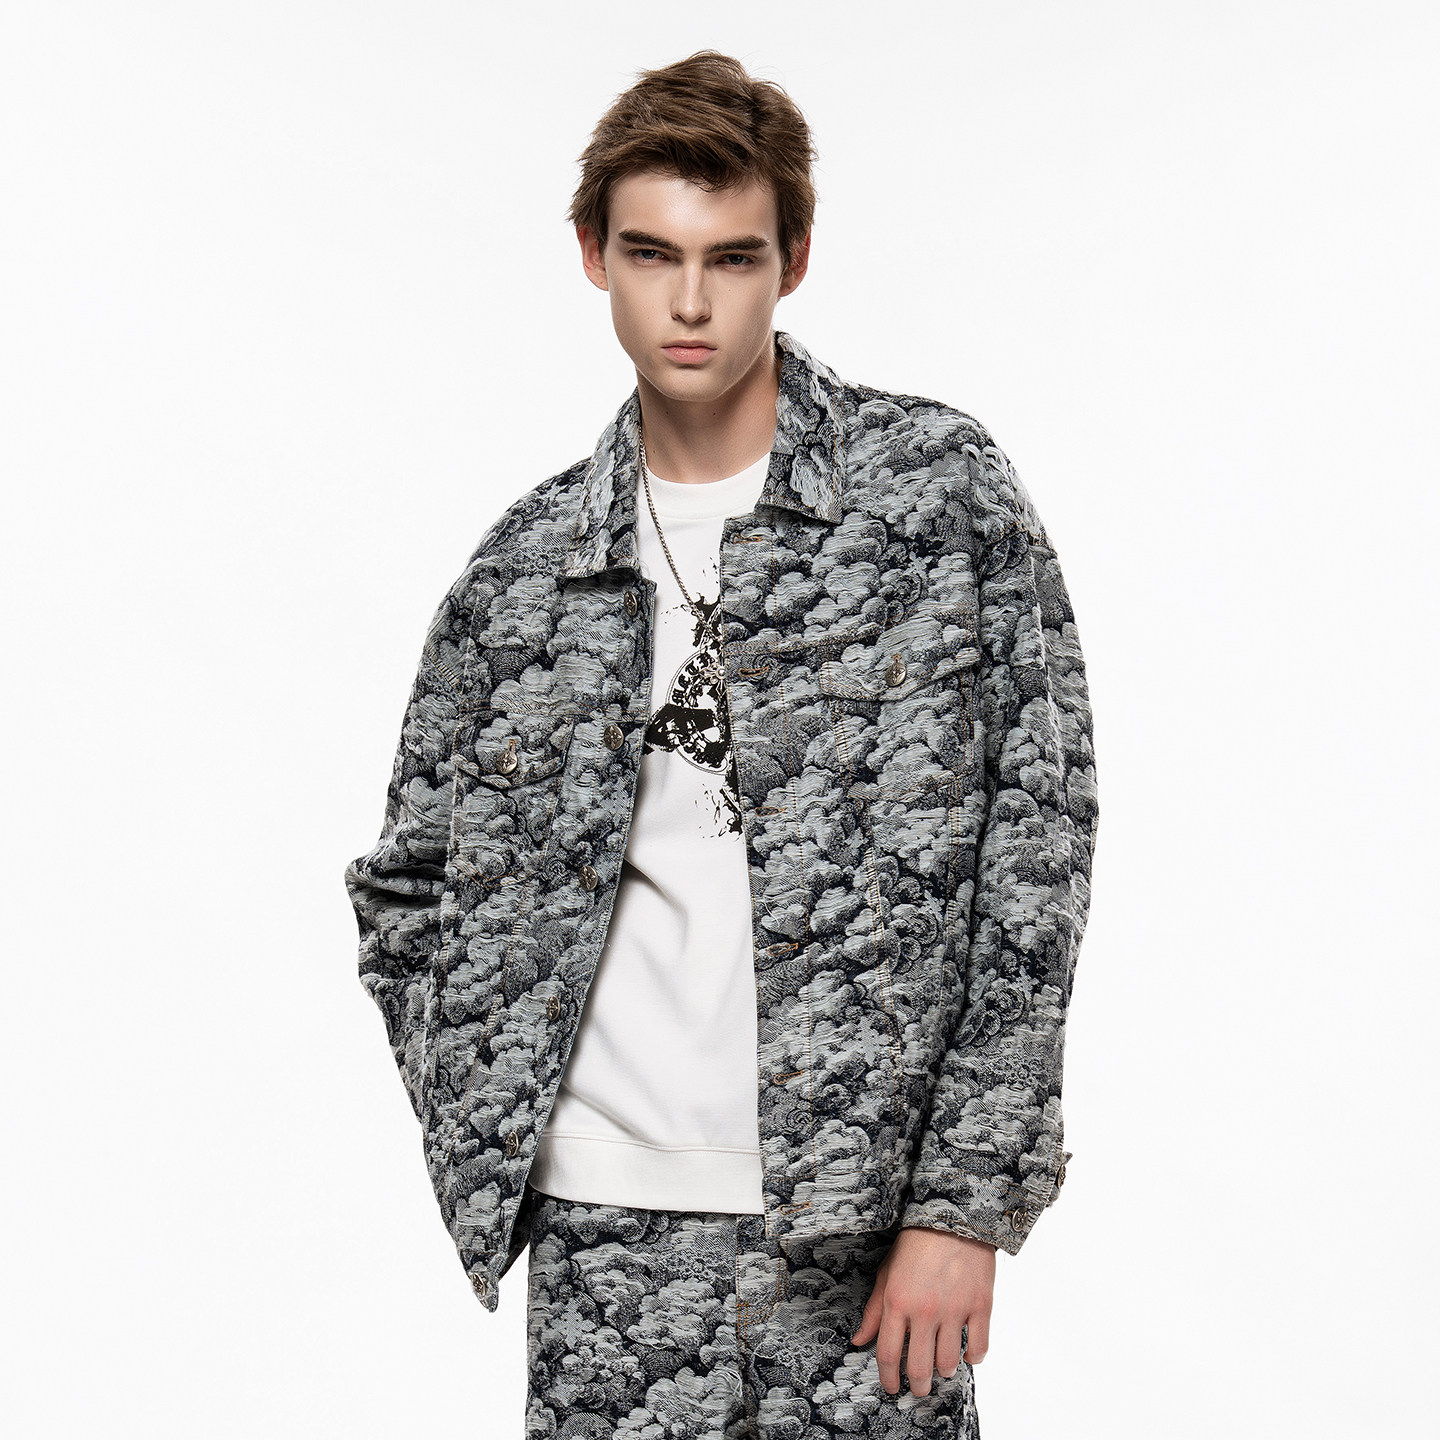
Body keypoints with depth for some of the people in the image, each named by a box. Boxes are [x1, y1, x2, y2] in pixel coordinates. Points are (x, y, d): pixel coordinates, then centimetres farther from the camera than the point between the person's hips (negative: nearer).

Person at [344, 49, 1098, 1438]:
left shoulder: (938, 488, -1)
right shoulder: (525, 566, 7)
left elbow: (1032, 855, -4)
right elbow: (406, 889, 18)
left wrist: (963, 1202, -8)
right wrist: (485, 1142, 6)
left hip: (870, 1225, -2)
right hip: (607, 1233, 2)